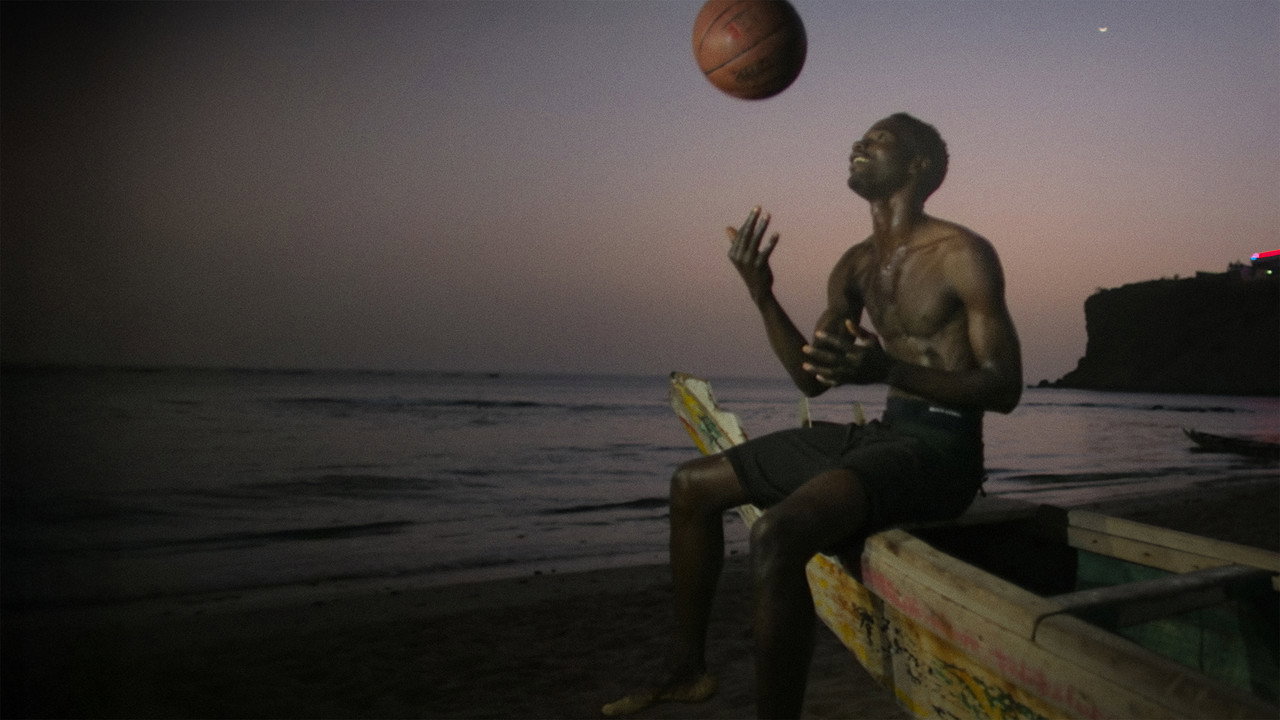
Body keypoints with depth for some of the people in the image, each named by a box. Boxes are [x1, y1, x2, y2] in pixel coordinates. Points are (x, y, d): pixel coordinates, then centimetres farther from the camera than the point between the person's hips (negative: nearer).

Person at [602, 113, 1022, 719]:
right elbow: (812, 379, 12)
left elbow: (1005, 388, -13)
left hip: (942, 449, -8)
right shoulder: (857, 266, 12)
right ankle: (685, 670, 22)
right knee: (693, 485, 10)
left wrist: (889, 369, -28)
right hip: (881, 434, 8)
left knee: (777, 533, -34)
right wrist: (762, 294, -2)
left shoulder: (964, 255, -11)